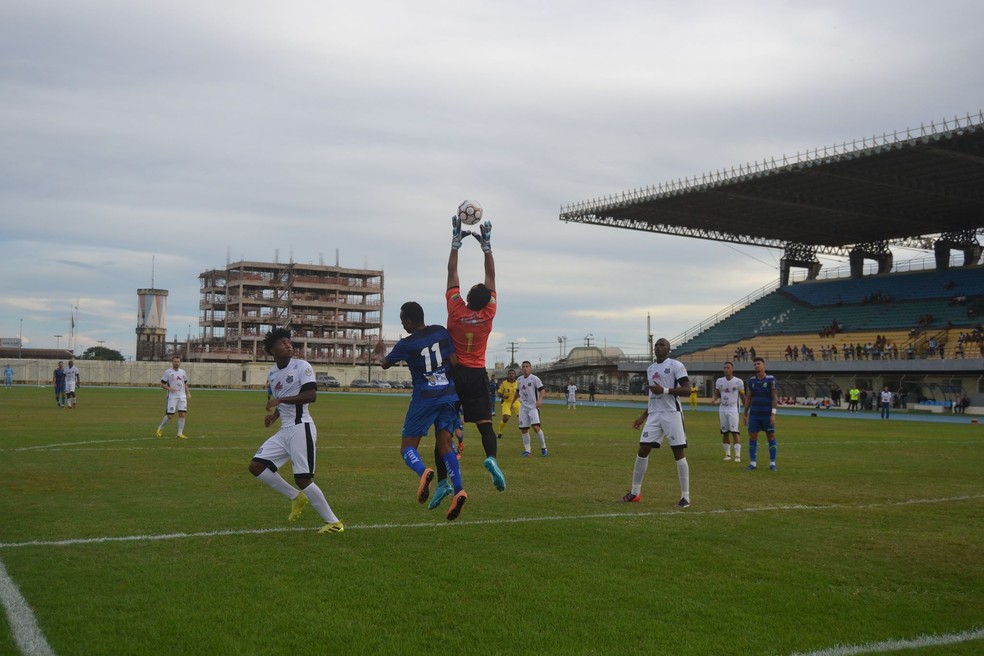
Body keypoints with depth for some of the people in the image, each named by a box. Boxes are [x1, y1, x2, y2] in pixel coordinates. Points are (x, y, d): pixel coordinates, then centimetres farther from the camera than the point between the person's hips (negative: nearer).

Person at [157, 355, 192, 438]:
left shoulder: (183, 372, 13)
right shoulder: (167, 372, -1)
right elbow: (162, 384, -2)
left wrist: (188, 393, 9)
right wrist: (169, 388, -19)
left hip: (182, 397, 4)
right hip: (172, 397, -4)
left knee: (182, 414, -6)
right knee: (170, 416, -5)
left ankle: (180, 433, 1)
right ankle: (160, 428, 19)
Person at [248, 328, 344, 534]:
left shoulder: (301, 366, -8)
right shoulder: (271, 373, 15)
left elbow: (311, 395, -20)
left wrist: (281, 400, -23)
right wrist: (273, 416, 6)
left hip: (301, 428, -8)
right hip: (284, 431, 8)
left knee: (303, 479, -11)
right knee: (256, 466, 2)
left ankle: (333, 522, 0)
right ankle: (296, 497, 14)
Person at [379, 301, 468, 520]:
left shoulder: (405, 345, -5)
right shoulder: (441, 332, 3)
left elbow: (385, 364, 13)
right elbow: (455, 362, 1)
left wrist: (380, 356, 36)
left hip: (424, 398, -4)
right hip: (449, 395, 4)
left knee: (407, 446, 5)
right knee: (445, 446, 4)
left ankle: (423, 472, -28)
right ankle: (458, 490, -16)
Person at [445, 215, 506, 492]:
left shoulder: (456, 310, -9)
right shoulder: (488, 314, -5)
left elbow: (452, 273, -1)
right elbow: (491, 276, 4)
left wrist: (456, 241, 5)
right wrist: (486, 245, 8)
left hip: (453, 373, -1)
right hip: (477, 375, 1)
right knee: (485, 423, 0)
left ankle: (442, 480, -2)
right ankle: (491, 457, -30)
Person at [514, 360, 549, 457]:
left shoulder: (534, 378, -7)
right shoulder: (519, 379, 11)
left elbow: (542, 390, -10)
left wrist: (540, 400, -26)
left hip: (533, 407, -6)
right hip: (523, 407, 6)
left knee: (536, 427, -20)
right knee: (523, 429, 1)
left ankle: (543, 447, -4)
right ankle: (527, 451, 10)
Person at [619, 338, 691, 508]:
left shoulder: (676, 365, -5)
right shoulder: (650, 369, 17)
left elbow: (687, 390, -13)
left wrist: (664, 390, -20)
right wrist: (643, 416, 20)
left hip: (672, 413, -6)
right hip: (654, 414, 7)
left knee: (678, 453, -4)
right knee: (642, 450, 2)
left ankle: (685, 497, 2)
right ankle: (635, 493, 12)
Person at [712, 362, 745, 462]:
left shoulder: (738, 382, -6)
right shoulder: (719, 381, 2)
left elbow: (742, 397, 1)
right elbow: (717, 394, 10)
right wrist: (714, 399, -12)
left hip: (733, 409, -4)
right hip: (723, 409, 4)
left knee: (735, 432, -11)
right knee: (724, 432, 8)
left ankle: (737, 455, -11)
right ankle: (727, 454, 19)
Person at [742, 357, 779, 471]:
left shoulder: (771, 379, -6)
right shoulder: (751, 380, 7)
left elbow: (775, 397, -9)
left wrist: (773, 414, -17)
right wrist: (745, 414, 10)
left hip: (767, 414, -4)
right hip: (754, 414, 4)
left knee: (771, 437, 3)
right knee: (752, 437, 0)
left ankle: (772, 463, 10)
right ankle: (752, 463, 6)